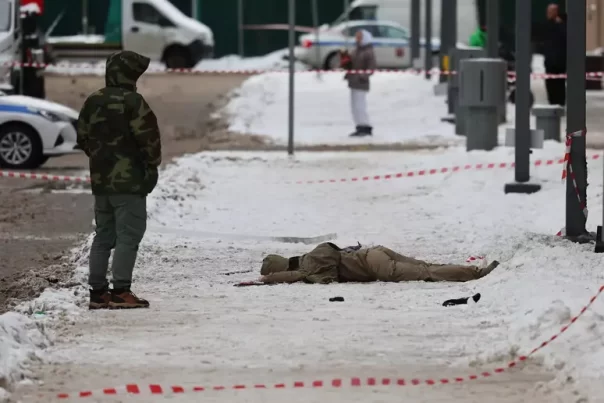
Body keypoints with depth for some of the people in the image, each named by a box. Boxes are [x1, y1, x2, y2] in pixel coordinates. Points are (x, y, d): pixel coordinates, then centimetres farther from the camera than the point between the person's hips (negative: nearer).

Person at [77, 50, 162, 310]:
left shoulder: (92, 102, 9)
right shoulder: (132, 102, -15)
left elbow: (83, 138, 14)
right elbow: (147, 137, -16)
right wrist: (152, 163, 1)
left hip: (100, 181, 8)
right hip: (130, 181, -8)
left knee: (103, 235, 13)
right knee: (128, 235, -5)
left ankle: (97, 291, 13)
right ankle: (120, 291, -11)